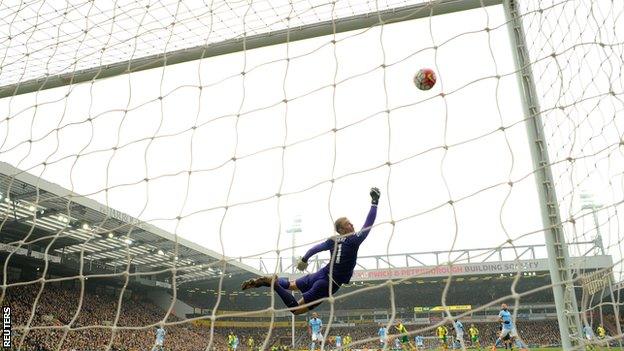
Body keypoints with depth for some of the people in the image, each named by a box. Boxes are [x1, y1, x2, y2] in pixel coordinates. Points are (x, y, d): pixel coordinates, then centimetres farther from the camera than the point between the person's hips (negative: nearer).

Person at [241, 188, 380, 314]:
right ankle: (274, 285, -20)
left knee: (291, 285, 31)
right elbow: (368, 225, -19)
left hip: (322, 273, 7)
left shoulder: (334, 240, 5)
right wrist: (374, 202, -15)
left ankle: (267, 281, 9)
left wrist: (304, 259, 34)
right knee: (297, 309, -3)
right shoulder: (353, 241, -15)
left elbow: (317, 248, 17)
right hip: (330, 283, -7)